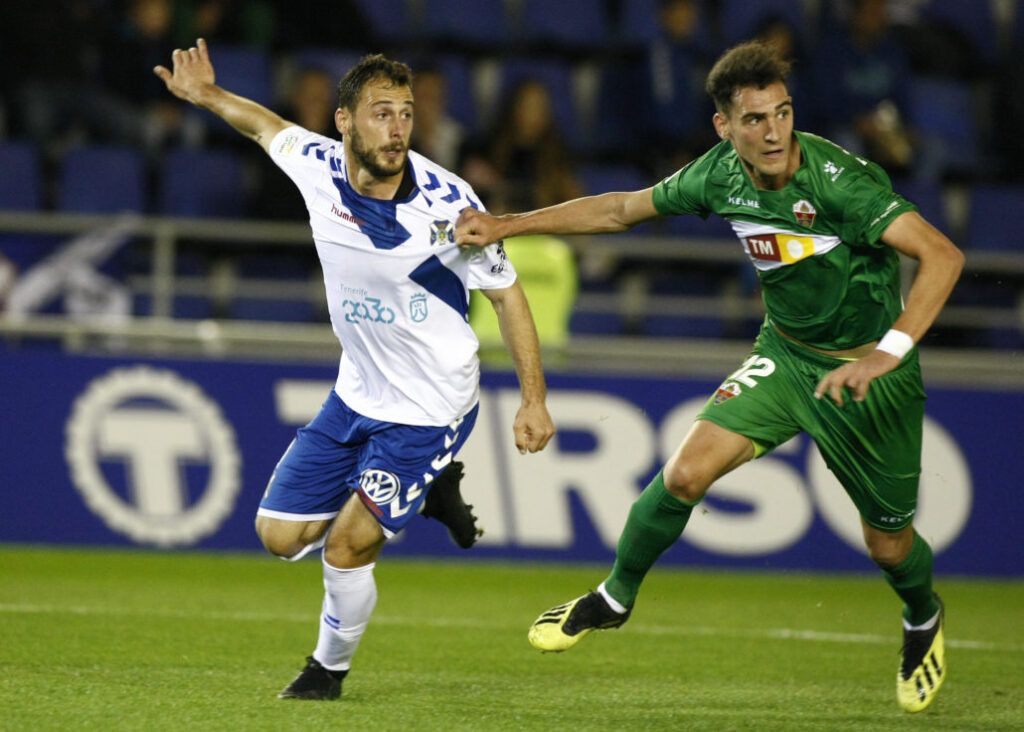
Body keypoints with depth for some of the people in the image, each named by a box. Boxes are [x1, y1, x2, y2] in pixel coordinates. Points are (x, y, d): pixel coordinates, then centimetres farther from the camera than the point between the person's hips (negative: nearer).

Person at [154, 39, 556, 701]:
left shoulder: (446, 201, -22)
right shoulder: (317, 166, -11)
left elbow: (506, 292, -11)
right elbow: (270, 126, 15)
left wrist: (534, 400, -13)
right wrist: (209, 95, 14)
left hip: (430, 409, -6)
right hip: (358, 393, 6)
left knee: (346, 549, -11)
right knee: (282, 536, 8)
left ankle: (330, 669, 20)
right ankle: (427, 491, 28)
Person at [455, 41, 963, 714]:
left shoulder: (839, 180, -29)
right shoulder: (720, 175, -11)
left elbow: (942, 255, -36)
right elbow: (622, 209, 6)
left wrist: (888, 354, -46)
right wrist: (508, 225, 3)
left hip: (867, 371, -4)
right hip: (783, 353, 4)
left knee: (887, 542, 9)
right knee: (687, 473, -14)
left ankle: (923, 619, 45)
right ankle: (616, 597, 12)